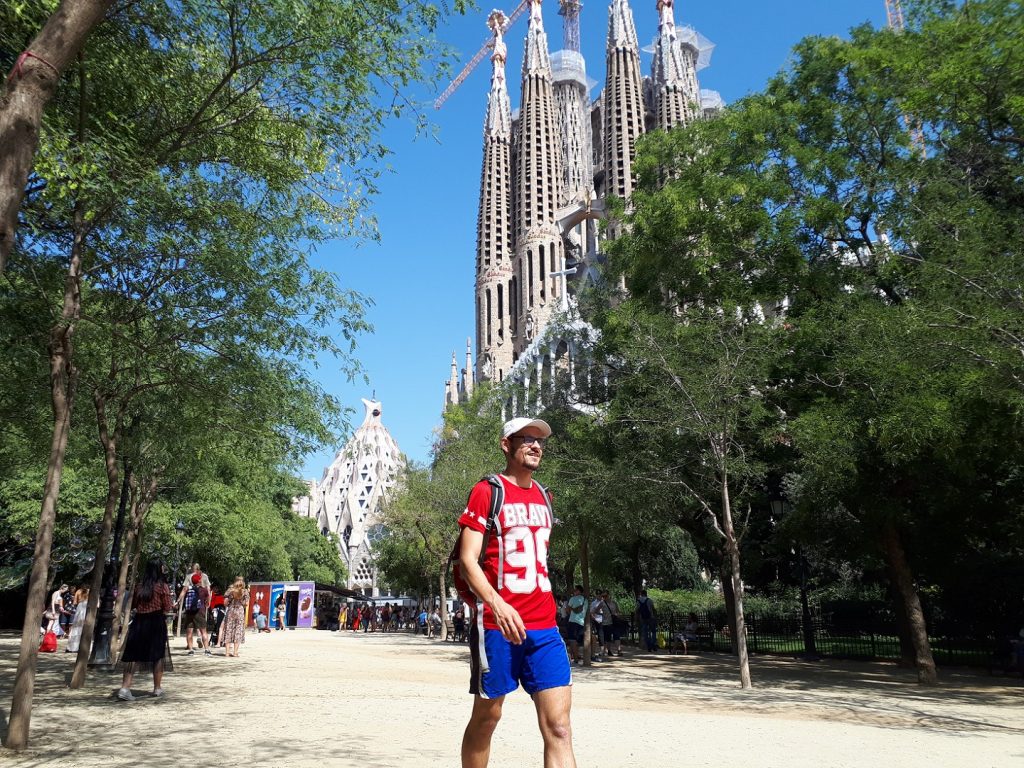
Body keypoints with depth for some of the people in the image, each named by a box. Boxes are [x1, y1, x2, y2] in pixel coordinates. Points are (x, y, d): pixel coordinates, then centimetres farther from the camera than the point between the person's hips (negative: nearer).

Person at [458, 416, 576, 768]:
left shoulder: (543, 497, 16)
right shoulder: (487, 492, -5)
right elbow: (467, 559, -12)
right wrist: (495, 602, -26)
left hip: (544, 626, 5)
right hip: (497, 623, -5)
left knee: (558, 727, -2)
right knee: (487, 716, 10)